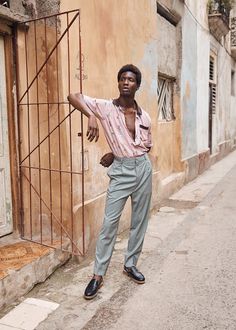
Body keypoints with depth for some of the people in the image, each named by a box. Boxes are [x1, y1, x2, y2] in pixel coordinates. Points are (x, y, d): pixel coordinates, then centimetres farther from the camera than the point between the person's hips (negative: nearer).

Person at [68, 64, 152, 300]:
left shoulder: (144, 116, 4)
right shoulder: (106, 107, -6)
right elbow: (73, 97, -13)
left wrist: (116, 153, 2)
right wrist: (91, 117, -31)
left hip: (143, 168, 4)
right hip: (121, 170, -4)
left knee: (140, 220, 11)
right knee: (110, 221, -4)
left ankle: (130, 264, 29)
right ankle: (98, 275, 8)